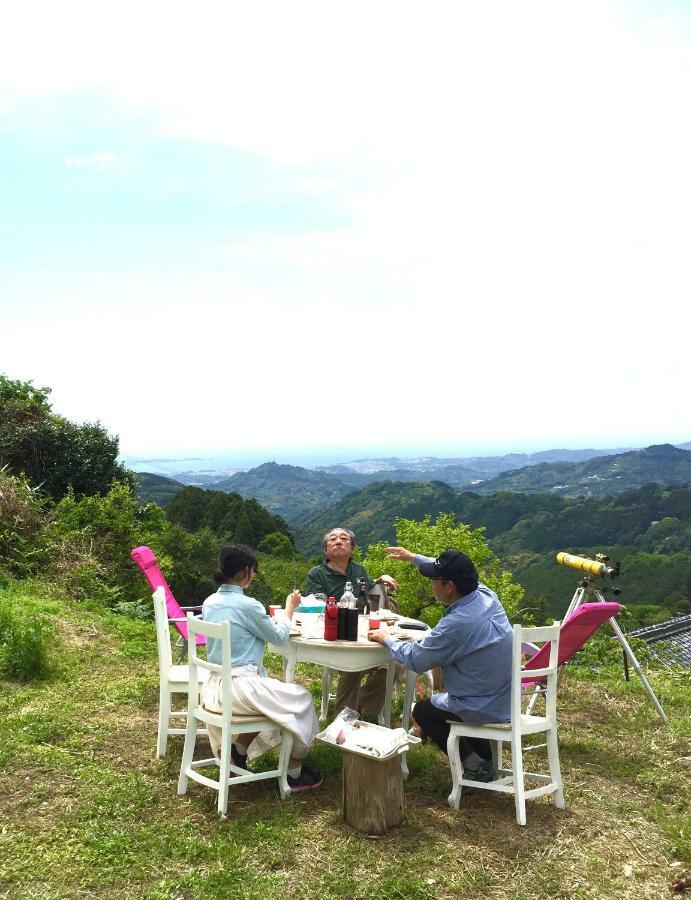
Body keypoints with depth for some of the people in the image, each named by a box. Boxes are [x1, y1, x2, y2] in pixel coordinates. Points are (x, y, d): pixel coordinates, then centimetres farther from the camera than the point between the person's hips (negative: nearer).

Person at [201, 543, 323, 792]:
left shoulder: (210, 602, 4)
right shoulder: (247, 605, -20)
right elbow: (279, 636, -5)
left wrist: (273, 618, 18)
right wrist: (289, 610, 11)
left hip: (214, 687, 9)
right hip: (239, 689, -8)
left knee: (271, 696, 31)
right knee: (302, 698, 10)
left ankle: (238, 750, 27)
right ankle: (294, 773, 18)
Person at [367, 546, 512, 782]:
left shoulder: (456, 624, -32)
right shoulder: (486, 595, -9)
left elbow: (415, 659, -18)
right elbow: (454, 573, 13)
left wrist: (386, 639, 0)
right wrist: (413, 557, 21)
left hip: (485, 709, -8)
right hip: (507, 700, 8)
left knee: (422, 711, 19)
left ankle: (474, 765, 11)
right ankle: (485, 759, 31)